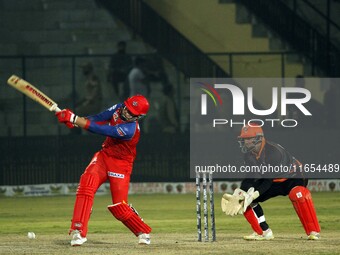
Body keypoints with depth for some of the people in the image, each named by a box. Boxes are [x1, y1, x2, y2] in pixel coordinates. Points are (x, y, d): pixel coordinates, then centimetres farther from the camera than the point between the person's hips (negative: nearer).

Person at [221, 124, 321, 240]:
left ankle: (313, 232, -32)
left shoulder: (273, 151, -31)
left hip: (292, 177, -8)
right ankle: (263, 232, 2)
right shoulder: (249, 155, -8)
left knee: (297, 193, -41)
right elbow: (249, 177, -8)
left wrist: (255, 194, -41)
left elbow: (269, 179, -32)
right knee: (244, 198, -7)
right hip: (273, 182, 8)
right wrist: (240, 193, -25)